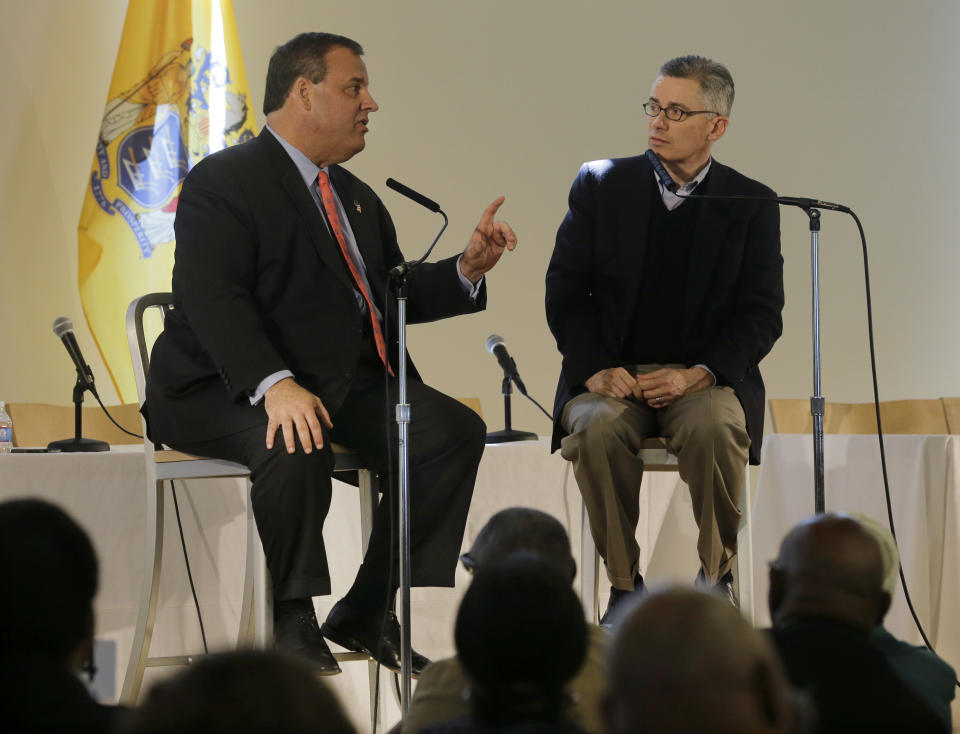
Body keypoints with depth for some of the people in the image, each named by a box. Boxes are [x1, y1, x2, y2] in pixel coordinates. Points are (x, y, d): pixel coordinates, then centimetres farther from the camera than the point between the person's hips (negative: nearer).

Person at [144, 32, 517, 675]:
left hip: (346, 382, 8)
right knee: (298, 446, -38)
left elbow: (395, 293, 23)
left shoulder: (356, 197, 21)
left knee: (455, 430, -12)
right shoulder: (223, 182, -7)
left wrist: (466, 269, 3)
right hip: (225, 391, -8)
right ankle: (291, 621, -17)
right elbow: (213, 299, -21)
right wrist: (274, 384, -36)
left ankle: (366, 613, -5)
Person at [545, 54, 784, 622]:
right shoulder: (601, 185, 7)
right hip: (613, 376, 1)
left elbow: (762, 314, 0)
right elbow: (565, 291, 4)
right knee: (598, 428, -33)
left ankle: (717, 575, -11)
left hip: (705, 379, -1)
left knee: (716, 427, -34)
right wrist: (595, 368, -12)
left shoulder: (751, 205, 5)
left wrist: (701, 374, -16)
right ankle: (624, 583, -18)